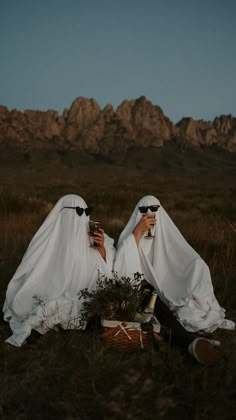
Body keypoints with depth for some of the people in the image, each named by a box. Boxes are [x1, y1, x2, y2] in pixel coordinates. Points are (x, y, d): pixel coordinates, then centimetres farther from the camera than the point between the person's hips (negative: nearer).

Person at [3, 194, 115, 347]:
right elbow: (34, 274, -9)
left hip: (81, 298, 5)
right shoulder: (48, 239, -13)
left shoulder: (88, 235, -3)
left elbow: (104, 267, 1)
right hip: (52, 298, -5)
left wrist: (101, 247, -17)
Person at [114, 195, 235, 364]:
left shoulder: (168, 235, 11)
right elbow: (124, 264, -15)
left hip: (165, 290, 3)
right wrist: (138, 231, -19)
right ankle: (192, 341, -59)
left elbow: (192, 262, 1)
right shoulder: (129, 234, 5)